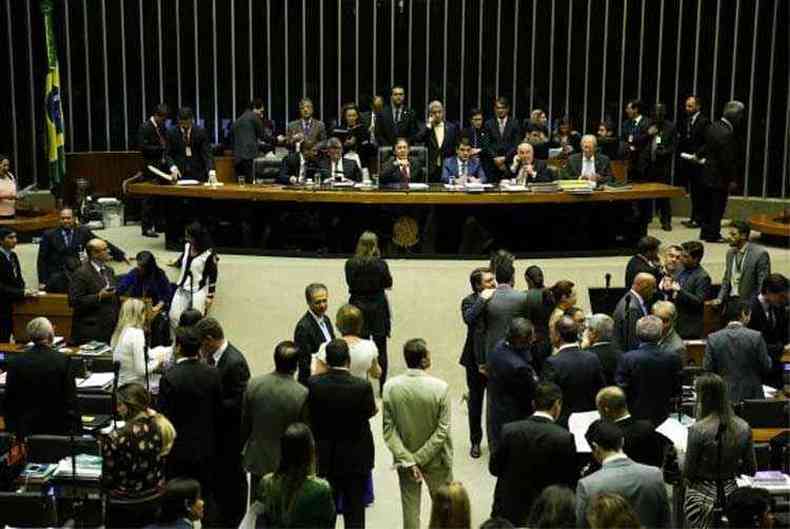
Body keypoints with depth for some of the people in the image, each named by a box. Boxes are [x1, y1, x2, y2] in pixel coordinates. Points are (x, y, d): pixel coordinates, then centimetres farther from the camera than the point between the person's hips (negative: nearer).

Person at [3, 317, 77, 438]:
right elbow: (71, 398, -8)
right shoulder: (62, 361, -10)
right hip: (56, 427, -2)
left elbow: (8, 398, 2)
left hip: (25, 428, 2)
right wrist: (71, 427, 3)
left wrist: (11, 428, 12)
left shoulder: (15, 362, -4)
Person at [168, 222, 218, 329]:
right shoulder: (187, 246, 3)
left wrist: (210, 296, -8)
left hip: (198, 292, -6)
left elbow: (212, 276, -9)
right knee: (174, 317, -1)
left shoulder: (209, 254, -15)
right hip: (182, 289, 6)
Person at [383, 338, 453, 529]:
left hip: (404, 458, 2)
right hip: (436, 460, -2)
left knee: (410, 507, 17)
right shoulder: (440, 387, -21)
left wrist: (408, 460, -12)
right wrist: (419, 459, -14)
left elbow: (389, 429, -13)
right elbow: (442, 431, -19)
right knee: (443, 507, 18)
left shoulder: (390, 387, -14)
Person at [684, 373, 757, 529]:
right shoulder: (743, 428, -4)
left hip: (703, 496, -4)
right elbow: (751, 470, 6)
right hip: (731, 494, 4)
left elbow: (688, 473, -10)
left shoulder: (698, 430, -17)